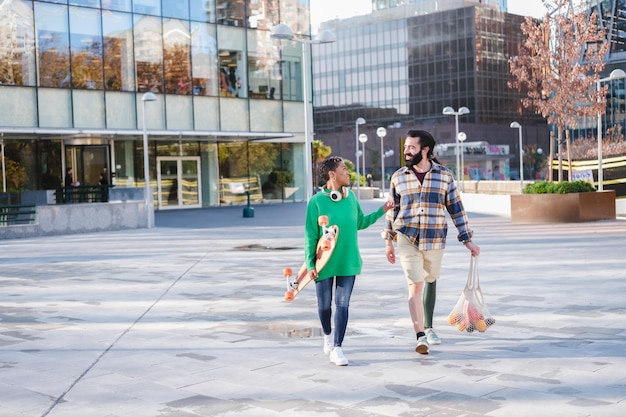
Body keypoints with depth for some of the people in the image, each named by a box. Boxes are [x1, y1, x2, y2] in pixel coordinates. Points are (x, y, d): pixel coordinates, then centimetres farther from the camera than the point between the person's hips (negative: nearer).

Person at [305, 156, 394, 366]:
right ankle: (328, 334, 39)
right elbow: (310, 236, -9)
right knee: (325, 305, 11)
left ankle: (336, 349, 4)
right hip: (324, 263, -3)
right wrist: (310, 264, -12)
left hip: (348, 261, 3)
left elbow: (360, 223, 16)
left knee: (342, 305, 0)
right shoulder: (316, 201, -12)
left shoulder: (351, 197, 2)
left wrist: (382, 211, 11)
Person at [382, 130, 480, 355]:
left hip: (435, 240, 1)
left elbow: (456, 209, 2)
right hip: (407, 240, -1)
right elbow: (392, 210, 9)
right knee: (415, 286, -10)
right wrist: (388, 242, 10)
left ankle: (428, 327, 34)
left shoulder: (445, 175, -1)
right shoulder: (398, 177, 1)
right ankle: (420, 337, -12)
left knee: (430, 282, 16)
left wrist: (468, 240, 1)